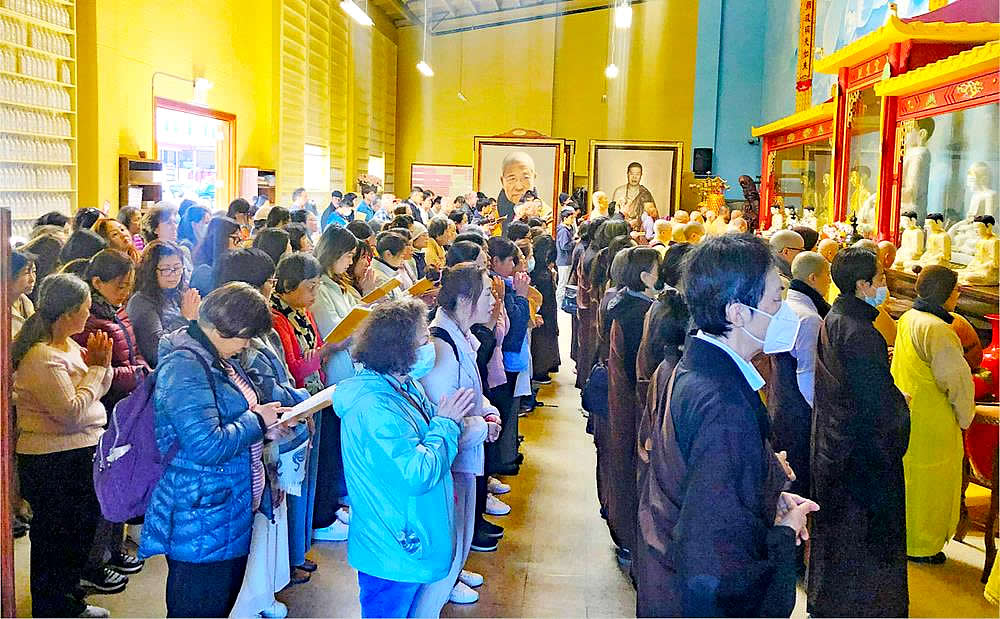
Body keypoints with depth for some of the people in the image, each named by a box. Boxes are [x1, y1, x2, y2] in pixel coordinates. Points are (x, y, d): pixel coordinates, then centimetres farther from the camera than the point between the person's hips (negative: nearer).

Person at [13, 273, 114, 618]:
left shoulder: (68, 345, 6)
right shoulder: (41, 357, -23)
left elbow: (96, 392, 13)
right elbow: (72, 412, -27)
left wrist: (101, 364, -6)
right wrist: (96, 368, -17)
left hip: (80, 454, 10)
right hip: (54, 463, -10)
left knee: (80, 530, 21)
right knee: (55, 538, 5)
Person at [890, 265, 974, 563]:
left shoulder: (907, 319, 4)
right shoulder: (936, 329, -24)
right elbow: (956, 378, -23)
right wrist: (965, 417, -7)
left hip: (906, 413, 9)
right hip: (931, 422, -9)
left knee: (908, 478, 21)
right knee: (928, 483, 7)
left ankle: (902, 536, 36)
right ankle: (921, 546, 22)